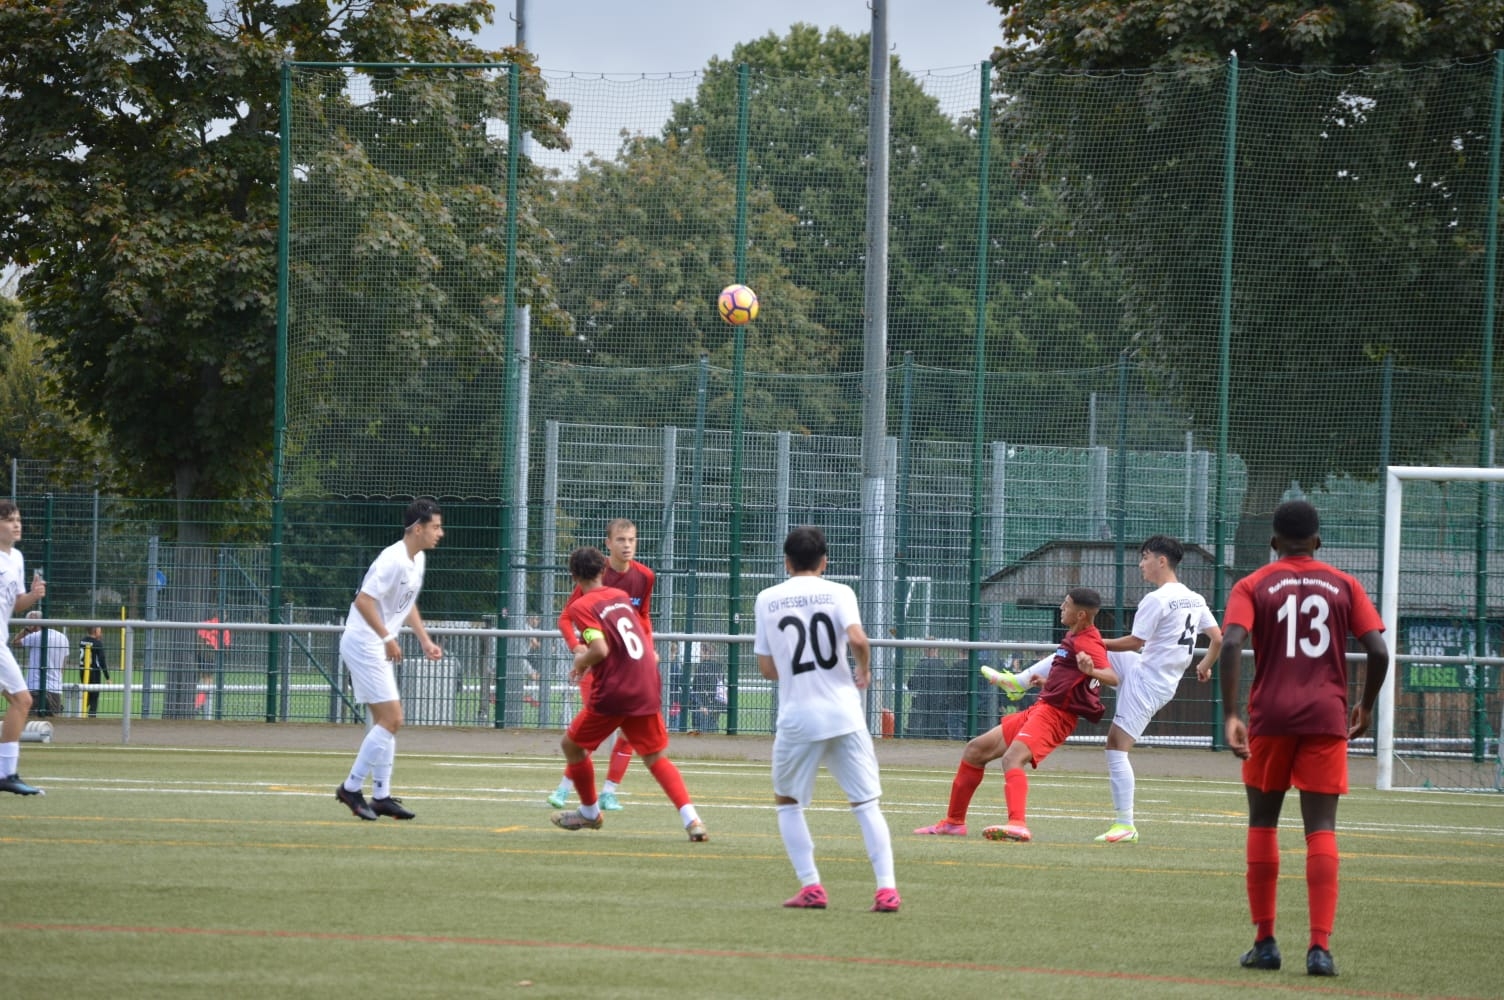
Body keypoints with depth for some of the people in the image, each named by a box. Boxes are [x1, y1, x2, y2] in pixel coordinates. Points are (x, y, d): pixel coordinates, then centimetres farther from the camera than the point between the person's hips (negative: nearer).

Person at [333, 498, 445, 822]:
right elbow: (364, 601, -25)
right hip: (363, 642, -10)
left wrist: (425, 640, 17)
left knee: (385, 721, 11)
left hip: (379, 646, 10)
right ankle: (352, 787, -4)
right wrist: (387, 638, -24)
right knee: (391, 719, -12)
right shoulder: (394, 560, -20)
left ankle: (381, 795, 15)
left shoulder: (418, 559, 10)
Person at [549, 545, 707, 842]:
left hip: (613, 693, -6)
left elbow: (600, 650, -20)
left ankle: (590, 812, 30)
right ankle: (691, 820, -8)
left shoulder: (582, 606, -7)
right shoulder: (621, 596, 14)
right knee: (656, 758, 11)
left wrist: (580, 663, 1)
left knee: (571, 745, 16)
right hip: (648, 689, 6)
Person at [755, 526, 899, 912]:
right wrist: (864, 670, 4)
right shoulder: (838, 593, 1)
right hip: (844, 715, 0)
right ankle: (886, 888, -7)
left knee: (788, 801, 18)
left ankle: (811, 887, 6)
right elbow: (857, 638, -16)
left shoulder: (767, 599, 7)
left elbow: (767, 669, 10)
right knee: (867, 804, 5)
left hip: (797, 717, 1)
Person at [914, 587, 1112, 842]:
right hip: (1039, 709, 11)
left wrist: (1091, 671, -50)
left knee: (1012, 757, -35)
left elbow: (1112, 678, -30)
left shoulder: (1086, 643, -16)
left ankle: (1018, 825, -52)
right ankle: (954, 822, 28)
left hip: (1055, 714, -11)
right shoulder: (1073, 636, 13)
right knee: (974, 751, 18)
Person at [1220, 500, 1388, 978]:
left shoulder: (1253, 586, 4)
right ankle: (1320, 947, -14)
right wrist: (1365, 707, 14)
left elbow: (1231, 643, -13)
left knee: (1262, 822, 14)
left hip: (1270, 717, 0)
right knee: (1321, 830, -2)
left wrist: (1231, 714, -14)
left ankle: (1265, 942, 14)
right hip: (1327, 718, 0)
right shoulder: (1344, 586, 8)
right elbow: (1378, 651, -1)